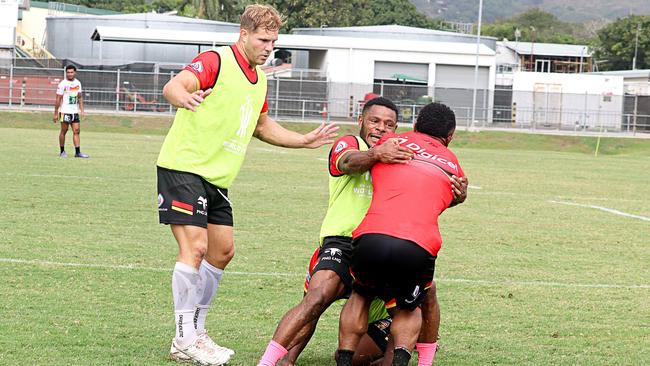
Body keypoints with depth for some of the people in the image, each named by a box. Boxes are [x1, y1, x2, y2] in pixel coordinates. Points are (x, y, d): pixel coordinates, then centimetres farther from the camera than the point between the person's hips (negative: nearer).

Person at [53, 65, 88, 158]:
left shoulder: (78, 83, 8)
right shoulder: (62, 84, -8)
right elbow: (58, 99, -7)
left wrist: (82, 109, 4)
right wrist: (56, 113, -10)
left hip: (75, 111, 5)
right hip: (65, 111, -5)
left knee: (76, 131, -2)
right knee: (64, 131, 1)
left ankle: (78, 152, -4)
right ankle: (62, 151, 12)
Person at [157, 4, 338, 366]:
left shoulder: (260, 79, 14)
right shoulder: (216, 62, -13)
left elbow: (262, 126, 30)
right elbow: (174, 85, -31)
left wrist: (306, 140, 24)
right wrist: (184, 97, -54)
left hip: (217, 178, 9)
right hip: (184, 169, -9)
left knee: (222, 252, 9)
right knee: (195, 248, -15)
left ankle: (196, 331, 19)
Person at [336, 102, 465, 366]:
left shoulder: (388, 142, 22)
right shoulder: (453, 165, 24)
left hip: (370, 238, 0)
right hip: (418, 247, 0)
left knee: (360, 297, 30)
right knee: (409, 308, 28)